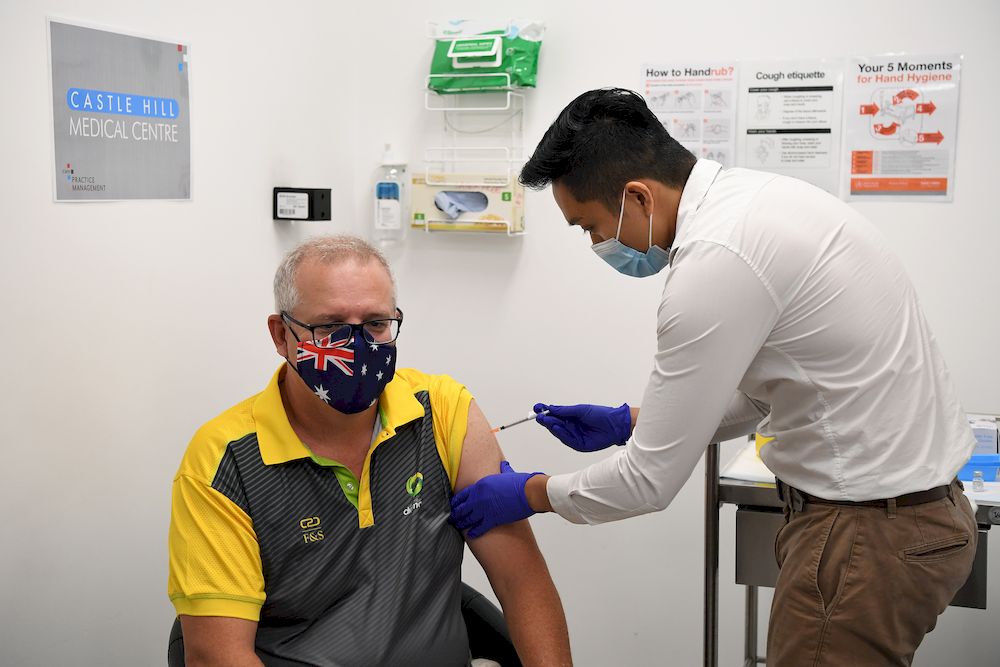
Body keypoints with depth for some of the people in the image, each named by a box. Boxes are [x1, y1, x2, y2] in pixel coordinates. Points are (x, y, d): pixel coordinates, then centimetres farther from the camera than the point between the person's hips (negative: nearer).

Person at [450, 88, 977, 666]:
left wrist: (529, 494, 0)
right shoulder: (753, 195, 6)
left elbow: (651, 481, -16)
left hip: (869, 532, -9)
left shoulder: (717, 260, -24)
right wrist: (627, 422, 16)